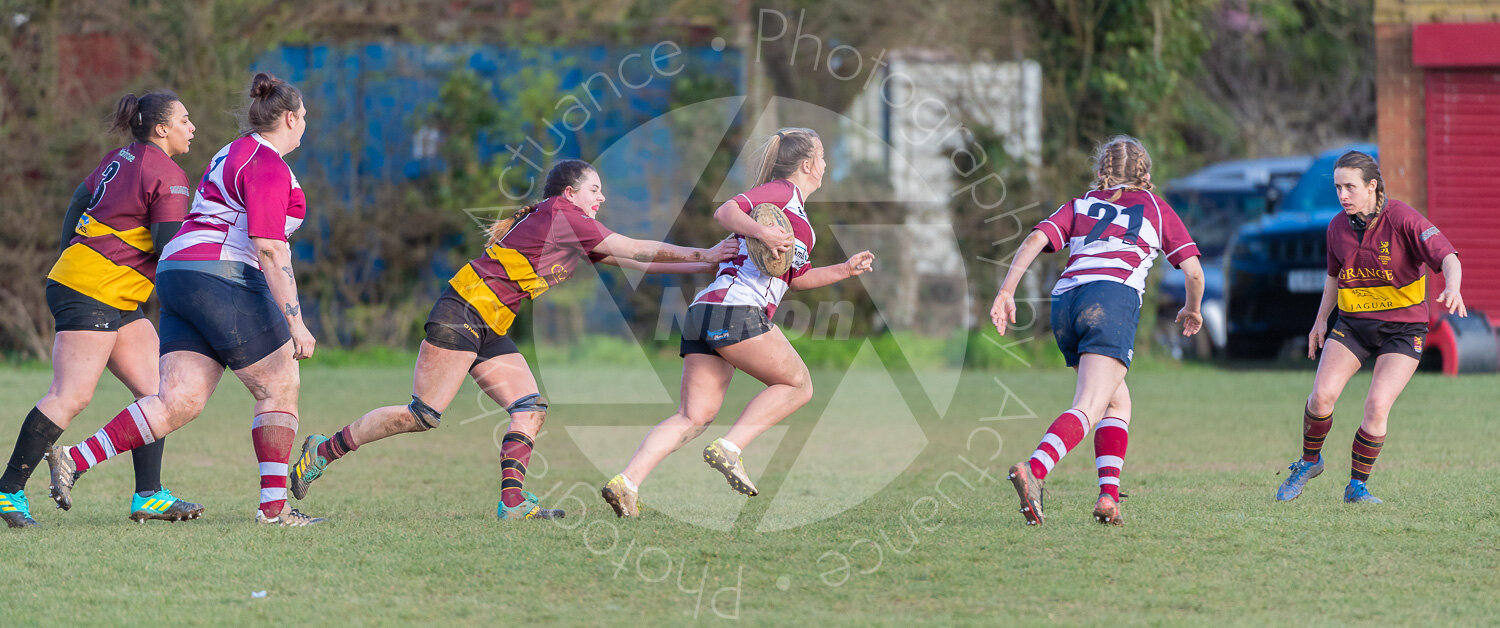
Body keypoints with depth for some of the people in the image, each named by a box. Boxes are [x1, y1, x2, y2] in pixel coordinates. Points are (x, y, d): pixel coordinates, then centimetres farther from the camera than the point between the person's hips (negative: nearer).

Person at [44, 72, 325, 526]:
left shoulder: (233, 155, 23)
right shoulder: (268, 167, -9)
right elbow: (268, 249, -18)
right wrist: (295, 321, -19)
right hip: (223, 279, -9)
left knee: (180, 401, -2)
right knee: (279, 388, 2)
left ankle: (75, 459, -12)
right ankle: (273, 506, 3)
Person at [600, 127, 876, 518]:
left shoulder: (792, 206, 32)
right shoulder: (782, 192, 3)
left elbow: (795, 277, 41)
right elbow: (726, 213, -13)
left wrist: (845, 270, 33)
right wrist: (763, 232, -29)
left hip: (703, 312, 9)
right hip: (736, 312, -9)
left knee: (694, 416, -1)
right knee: (797, 385, 3)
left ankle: (628, 482, -16)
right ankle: (729, 449, -10)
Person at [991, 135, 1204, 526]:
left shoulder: (1080, 206, 28)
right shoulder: (1155, 208, 24)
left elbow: (1035, 240, 11)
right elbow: (1193, 271, 19)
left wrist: (1006, 293, 6)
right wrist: (1192, 310, 38)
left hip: (1065, 299, 4)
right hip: (1114, 296, -4)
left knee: (1117, 404, 19)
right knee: (1089, 409, -17)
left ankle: (1110, 495, 3)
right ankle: (1033, 471, -42)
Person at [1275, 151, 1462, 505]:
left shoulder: (1402, 219, -15)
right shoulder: (1338, 227, 1)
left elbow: (1447, 257, -24)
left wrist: (1452, 290, -43)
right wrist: (1321, 321, 17)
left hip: (1403, 328, -4)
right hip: (1353, 323, 4)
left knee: (1377, 406, -17)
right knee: (1322, 395, -14)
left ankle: (1357, 486, 2)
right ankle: (1309, 461, 13)